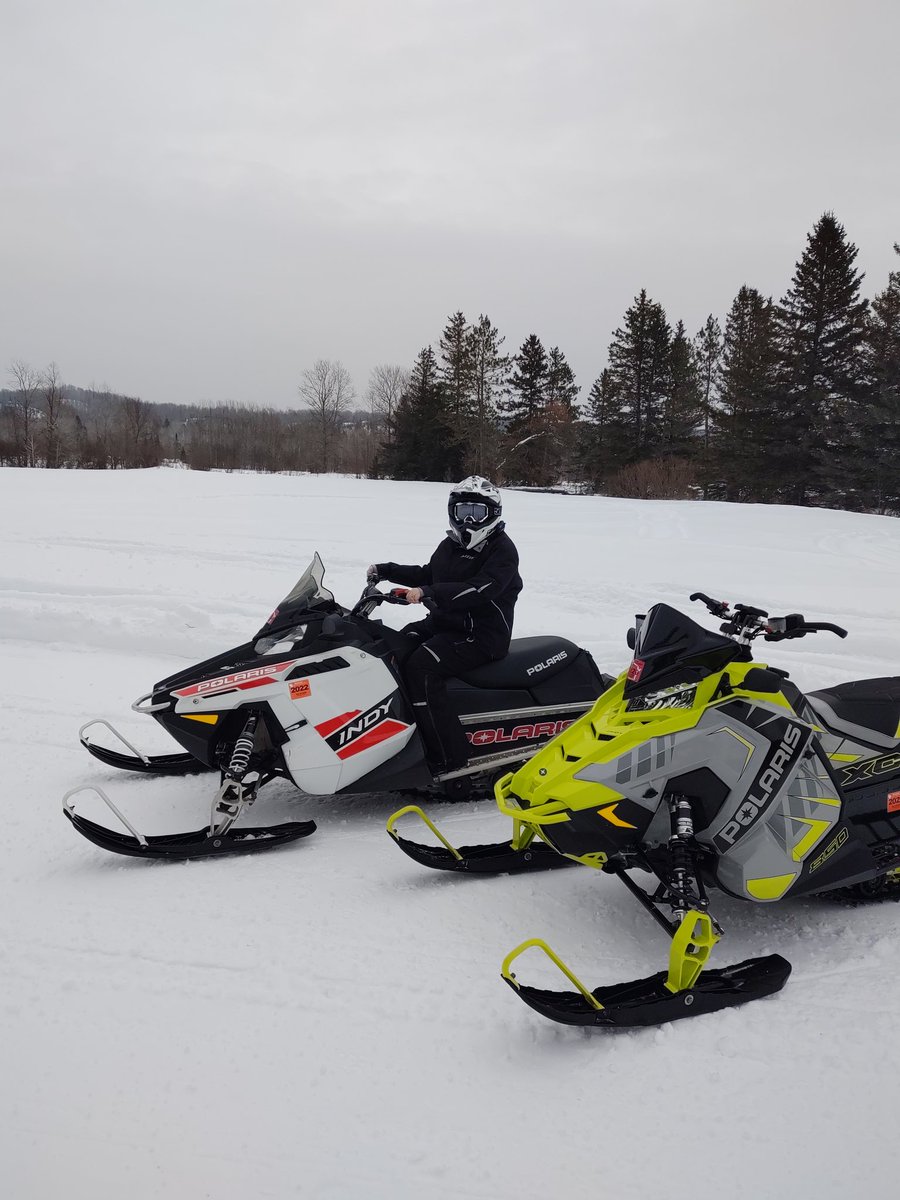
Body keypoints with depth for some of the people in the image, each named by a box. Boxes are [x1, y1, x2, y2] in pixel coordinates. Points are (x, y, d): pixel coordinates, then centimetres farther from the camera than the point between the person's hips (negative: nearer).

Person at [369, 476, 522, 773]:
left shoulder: (502, 549, -12)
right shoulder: (451, 545, 15)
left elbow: (478, 590, -28)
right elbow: (427, 574, 31)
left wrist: (429, 593, -38)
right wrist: (386, 571, 20)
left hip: (482, 634, -9)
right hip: (442, 624, 9)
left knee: (421, 666, -30)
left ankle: (447, 757, -27)